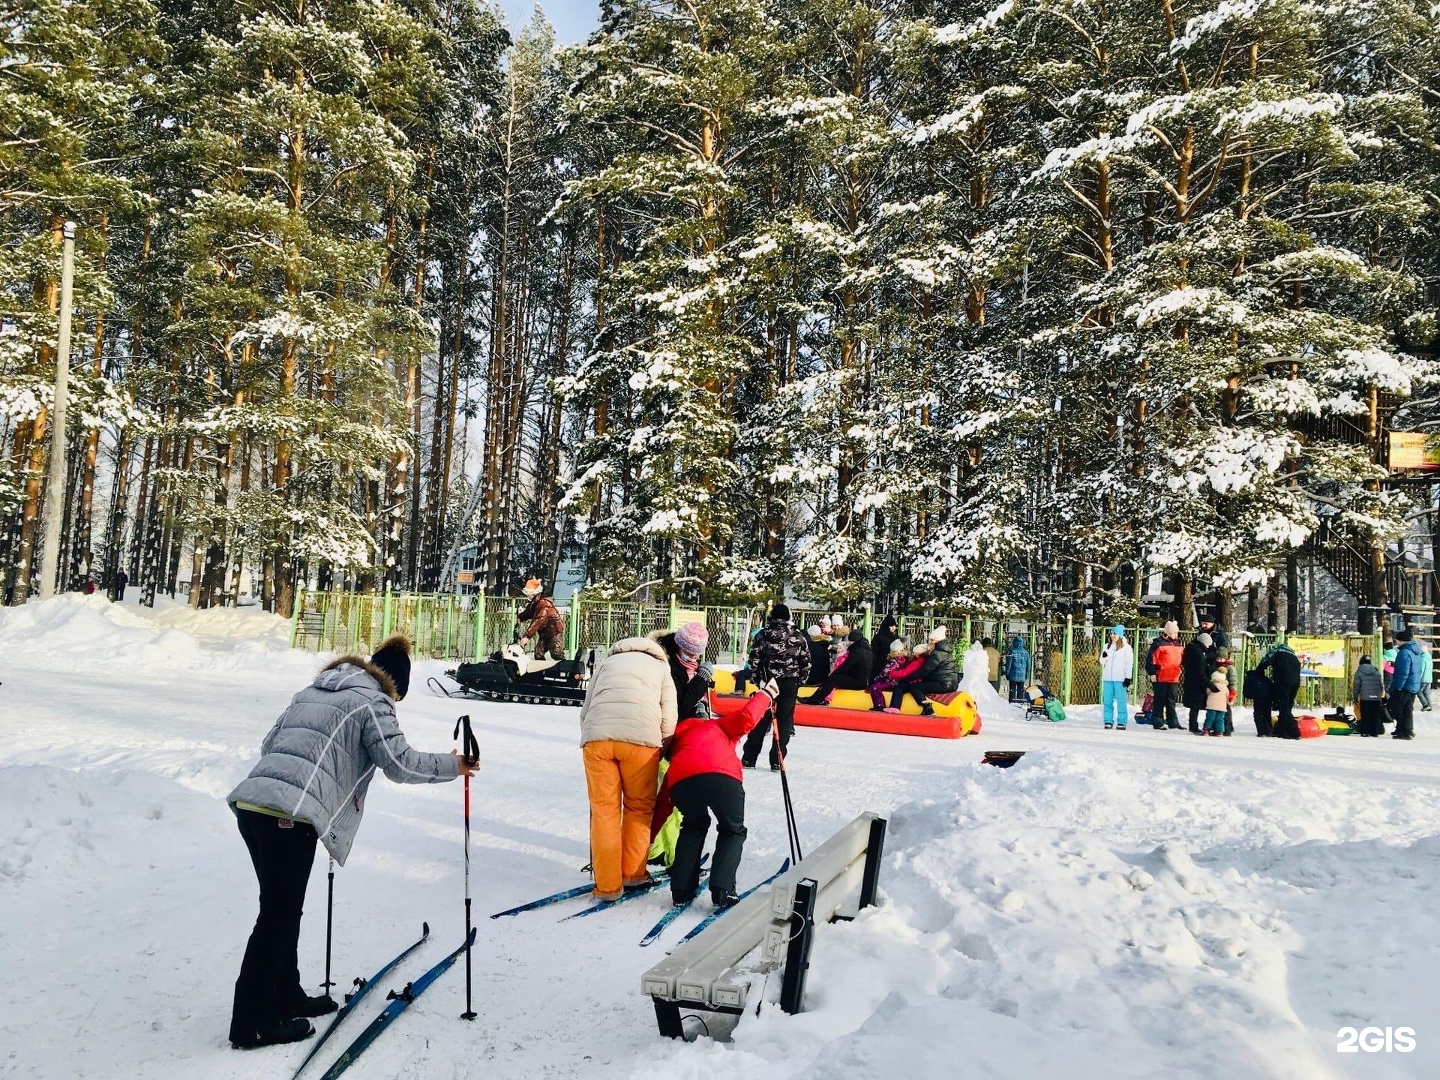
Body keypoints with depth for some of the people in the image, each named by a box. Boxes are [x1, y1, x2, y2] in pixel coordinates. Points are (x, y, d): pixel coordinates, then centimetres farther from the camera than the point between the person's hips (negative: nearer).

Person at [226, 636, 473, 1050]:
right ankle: (252, 1023, 10)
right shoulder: (372, 700, 2)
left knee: (281, 908, 20)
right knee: (279, 915, 2)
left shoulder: (311, 691, 24)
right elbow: (400, 763, -5)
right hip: (289, 816, -8)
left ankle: (285, 996, 32)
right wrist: (452, 765, 8)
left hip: (250, 802, 8)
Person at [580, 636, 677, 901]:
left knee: (603, 809, 9)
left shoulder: (607, 662, 30)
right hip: (640, 738, -1)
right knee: (639, 807, 17)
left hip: (596, 737, 2)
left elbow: (586, 709, 22)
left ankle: (607, 884, 10)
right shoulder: (660, 666, 26)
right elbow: (669, 717, 12)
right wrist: (663, 748, 24)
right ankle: (633, 872, 23)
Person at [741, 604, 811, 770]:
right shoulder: (799, 637, 2)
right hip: (790, 684, 0)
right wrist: (800, 681, 12)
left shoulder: (764, 634, -3)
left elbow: (754, 659, -6)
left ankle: (749, 758, 9)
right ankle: (776, 761, 6)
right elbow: (806, 663, 3)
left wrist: (758, 679, 4)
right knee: (784, 721, 6)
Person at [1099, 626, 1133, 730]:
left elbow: (1129, 664, -3)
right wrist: (1103, 657, -7)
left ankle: (1121, 722, 0)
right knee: (1107, 700, 4)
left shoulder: (1126, 647, -1)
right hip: (1107, 678, 5)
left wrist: (1128, 677, -8)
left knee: (1121, 701, -3)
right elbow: (1102, 662, 16)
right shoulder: (1107, 646, 13)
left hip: (1120, 679, -5)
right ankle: (1108, 721, 10)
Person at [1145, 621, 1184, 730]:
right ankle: (1158, 723, 4)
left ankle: (1173, 722, 18)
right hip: (1160, 678, -7)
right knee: (1160, 701, -1)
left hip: (1174, 679, 7)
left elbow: (1182, 659, 27)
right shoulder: (1158, 643, -8)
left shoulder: (1177, 644, 15)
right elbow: (1150, 659, -11)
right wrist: (1152, 673, -14)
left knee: (1172, 701, 12)